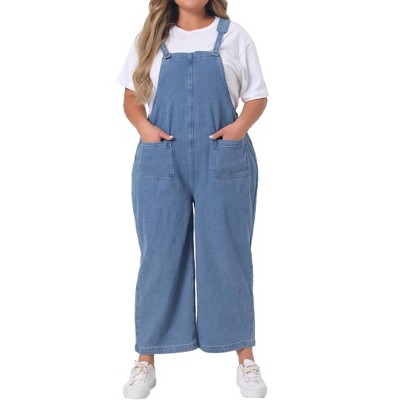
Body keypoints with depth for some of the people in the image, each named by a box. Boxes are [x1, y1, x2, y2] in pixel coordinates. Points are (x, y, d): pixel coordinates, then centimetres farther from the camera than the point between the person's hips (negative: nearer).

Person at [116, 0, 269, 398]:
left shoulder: (233, 35, 8)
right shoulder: (151, 37, 11)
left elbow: (257, 96, 8)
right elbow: (131, 96, 13)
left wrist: (241, 124, -12)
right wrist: (143, 126, -7)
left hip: (224, 162, -1)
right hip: (161, 162, 1)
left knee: (228, 255, 4)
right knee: (159, 256, 5)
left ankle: (245, 357, 18)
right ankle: (145, 359, 18)